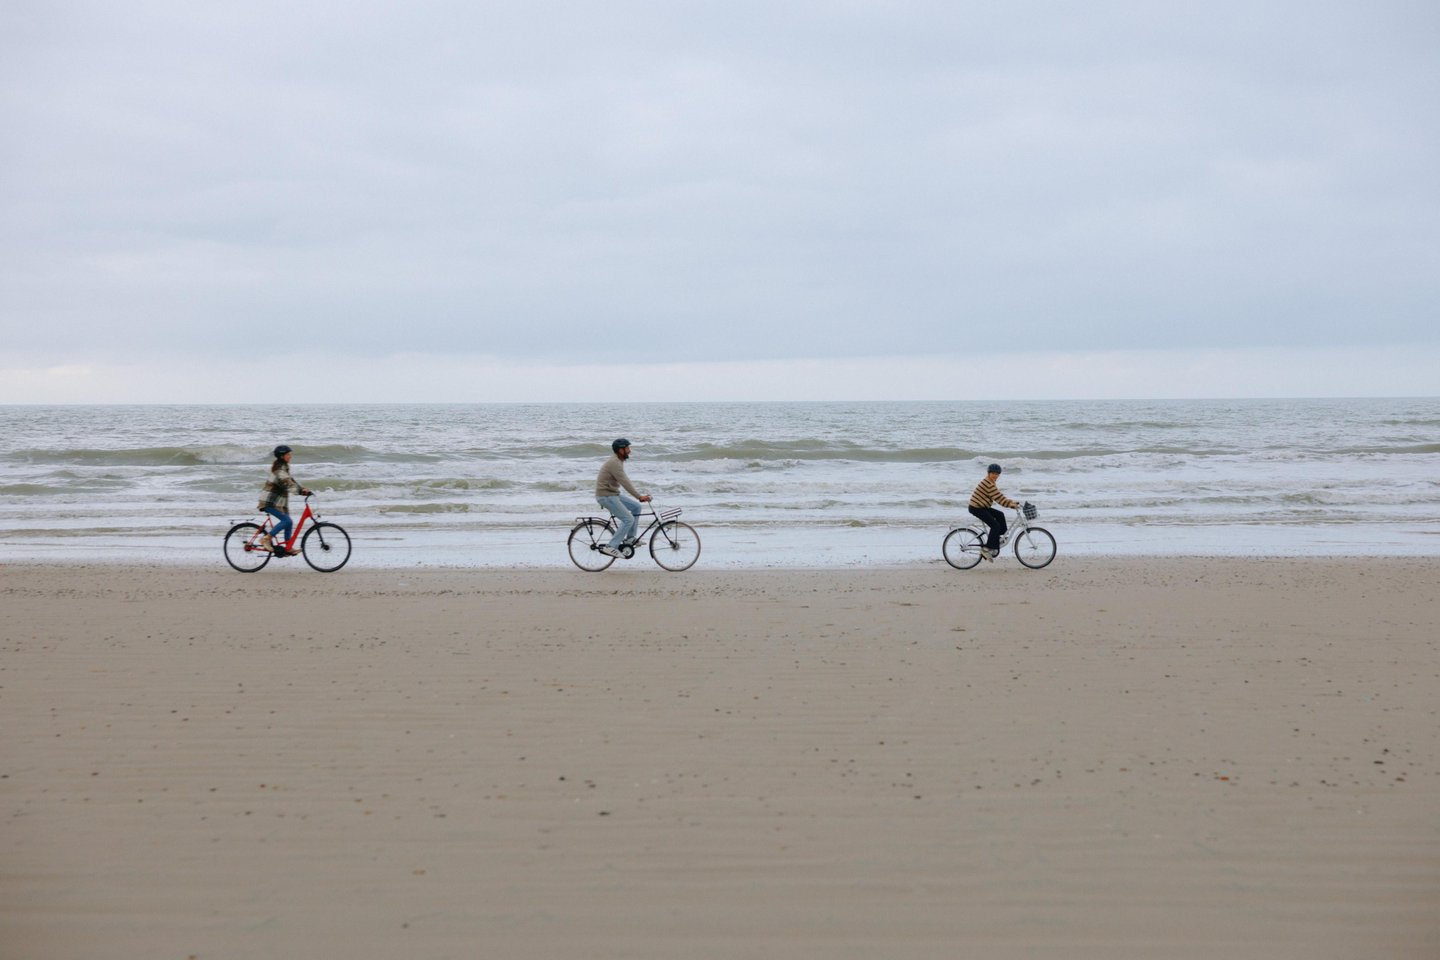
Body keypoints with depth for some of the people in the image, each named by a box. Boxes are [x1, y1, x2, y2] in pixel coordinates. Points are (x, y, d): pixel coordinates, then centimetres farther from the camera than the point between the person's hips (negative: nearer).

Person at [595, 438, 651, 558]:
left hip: (613, 494, 10)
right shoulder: (614, 463, -20)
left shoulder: (618, 462, 13)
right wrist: (639, 496, -25)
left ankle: (630, 539, 15)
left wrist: (639, 495, 16)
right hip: (606, 496, -10)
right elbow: (625, 483, -25)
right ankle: (611, 547, -15)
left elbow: (626, 482, 19)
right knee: (628, 520, -14)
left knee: (636, 507, 11)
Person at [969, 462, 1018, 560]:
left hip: (982, 507, 11)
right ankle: (987, 549, -12)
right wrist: (1012, 505, -22)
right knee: (995, 525, -13)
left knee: (1000, 515, 15)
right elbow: (999, 498, -24)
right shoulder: (988, 484, -21)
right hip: (976, 508, -11)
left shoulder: (991, 483, 14)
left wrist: (1012, 502, 3)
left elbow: (999, 496, 12)